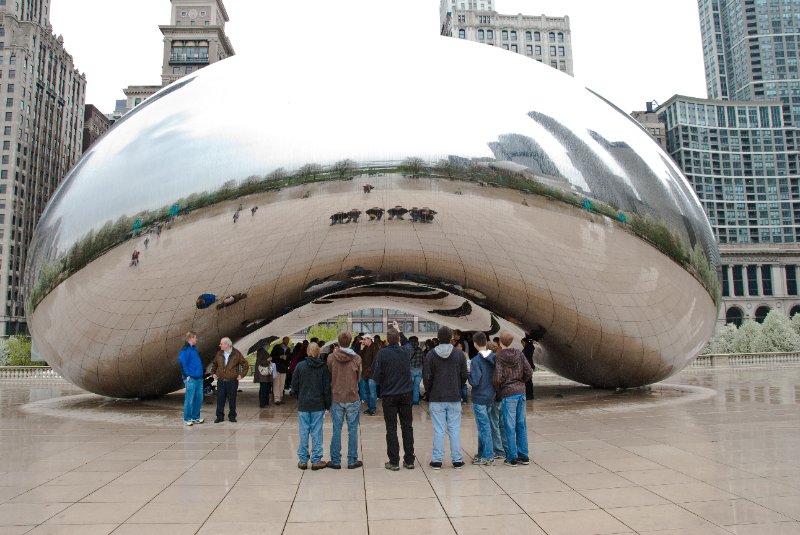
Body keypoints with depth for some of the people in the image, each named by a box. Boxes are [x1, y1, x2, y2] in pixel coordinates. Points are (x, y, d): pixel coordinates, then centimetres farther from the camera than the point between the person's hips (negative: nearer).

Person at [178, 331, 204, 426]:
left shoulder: (194, 348, 15)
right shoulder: (185, 350, -11)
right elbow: (182, 364, -14)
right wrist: (187, 376, -14)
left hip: (199, 378, 8)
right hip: (191, 379, -8)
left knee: (199, 398, 11)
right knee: (189, 399, -1)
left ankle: (195, 417, 22)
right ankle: (187, 419, 8)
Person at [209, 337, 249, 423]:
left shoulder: (236, 354, -4)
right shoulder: (219, 354, 6)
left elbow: (245, 365, 1)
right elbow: (214, 364, 24)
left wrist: (241, 375, -4)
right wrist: (213, 373, 13)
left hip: (232, 381, -3)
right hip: (221, 381, 3)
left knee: (232, 400, 4)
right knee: (220, 399, 2)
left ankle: (232, 416, 16)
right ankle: (220, 416, 12)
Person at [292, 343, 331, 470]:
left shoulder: (300, 366, -5)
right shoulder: (323, 367, -6)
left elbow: (294, 386, 1)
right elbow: (327, 388, -3)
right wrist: (328, 405, 6)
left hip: (303, 405, 1)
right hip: (318, 406, -1)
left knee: (303, 433, 8)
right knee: (316, 433, 5)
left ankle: (302, 460, 14)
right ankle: (316, 460, 9)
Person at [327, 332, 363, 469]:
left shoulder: (331, 357, -8)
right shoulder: (356, 358, -7)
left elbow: (328, 376, 3)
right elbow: (359, 377, 5)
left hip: (336, 398, 1)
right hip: (352, 399, 0)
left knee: (337, 430, 9)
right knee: (352, 430, 8)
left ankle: (335, 461, 14)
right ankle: (352, 461, 13)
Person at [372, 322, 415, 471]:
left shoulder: (382, 354, -13)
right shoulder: (406, 351, -2)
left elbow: (376, 376, -11)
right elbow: (407, 343, 24)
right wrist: (399, 331, 31)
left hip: (389, 396, -3)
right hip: (406, 394, 3)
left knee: (391, 428, 4)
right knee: (407, 427, 11)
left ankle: (394, 462, 6)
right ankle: (409, 460, 15)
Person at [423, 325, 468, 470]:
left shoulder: (431, 355, -6)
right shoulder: (459, 354, -2)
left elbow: (426, 378, -5)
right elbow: (464, 375, 1)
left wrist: (429, 393, 10)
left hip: (436, 398, -1)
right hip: (454, 398, 1)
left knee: (439, 430, 4)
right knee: (455, 429, 8)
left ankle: (437, 460, 8)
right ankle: (457, 460, 13)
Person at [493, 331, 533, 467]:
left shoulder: (499, 357, -11)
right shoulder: (519, 354, 2)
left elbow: (497, 378, -16)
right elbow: (529, 372, 1)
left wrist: (498, 388, 3)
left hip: (508, 394, -5)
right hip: (521, 391, 5)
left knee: (510, 426, 2)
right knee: (521, 425, 13)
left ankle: (512, 458, 9)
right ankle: (523, 456, 20)